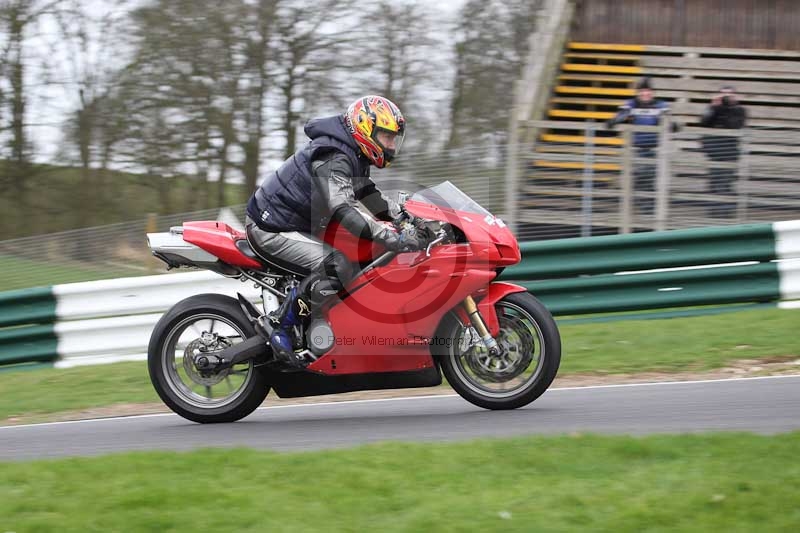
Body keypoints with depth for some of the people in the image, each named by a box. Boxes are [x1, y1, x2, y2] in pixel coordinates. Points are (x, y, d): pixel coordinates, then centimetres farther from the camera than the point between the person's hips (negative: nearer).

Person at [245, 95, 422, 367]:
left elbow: (367, 194, 22)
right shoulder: (333, 158, -25)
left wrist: (403, 215, 5)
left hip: (295, 225, 11)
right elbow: (342, 208, -38)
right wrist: (388, 236, -46)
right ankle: (281, 328, -20)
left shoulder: (353, 156, 9)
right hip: (271, 230, -11)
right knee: (334, 266, -27)